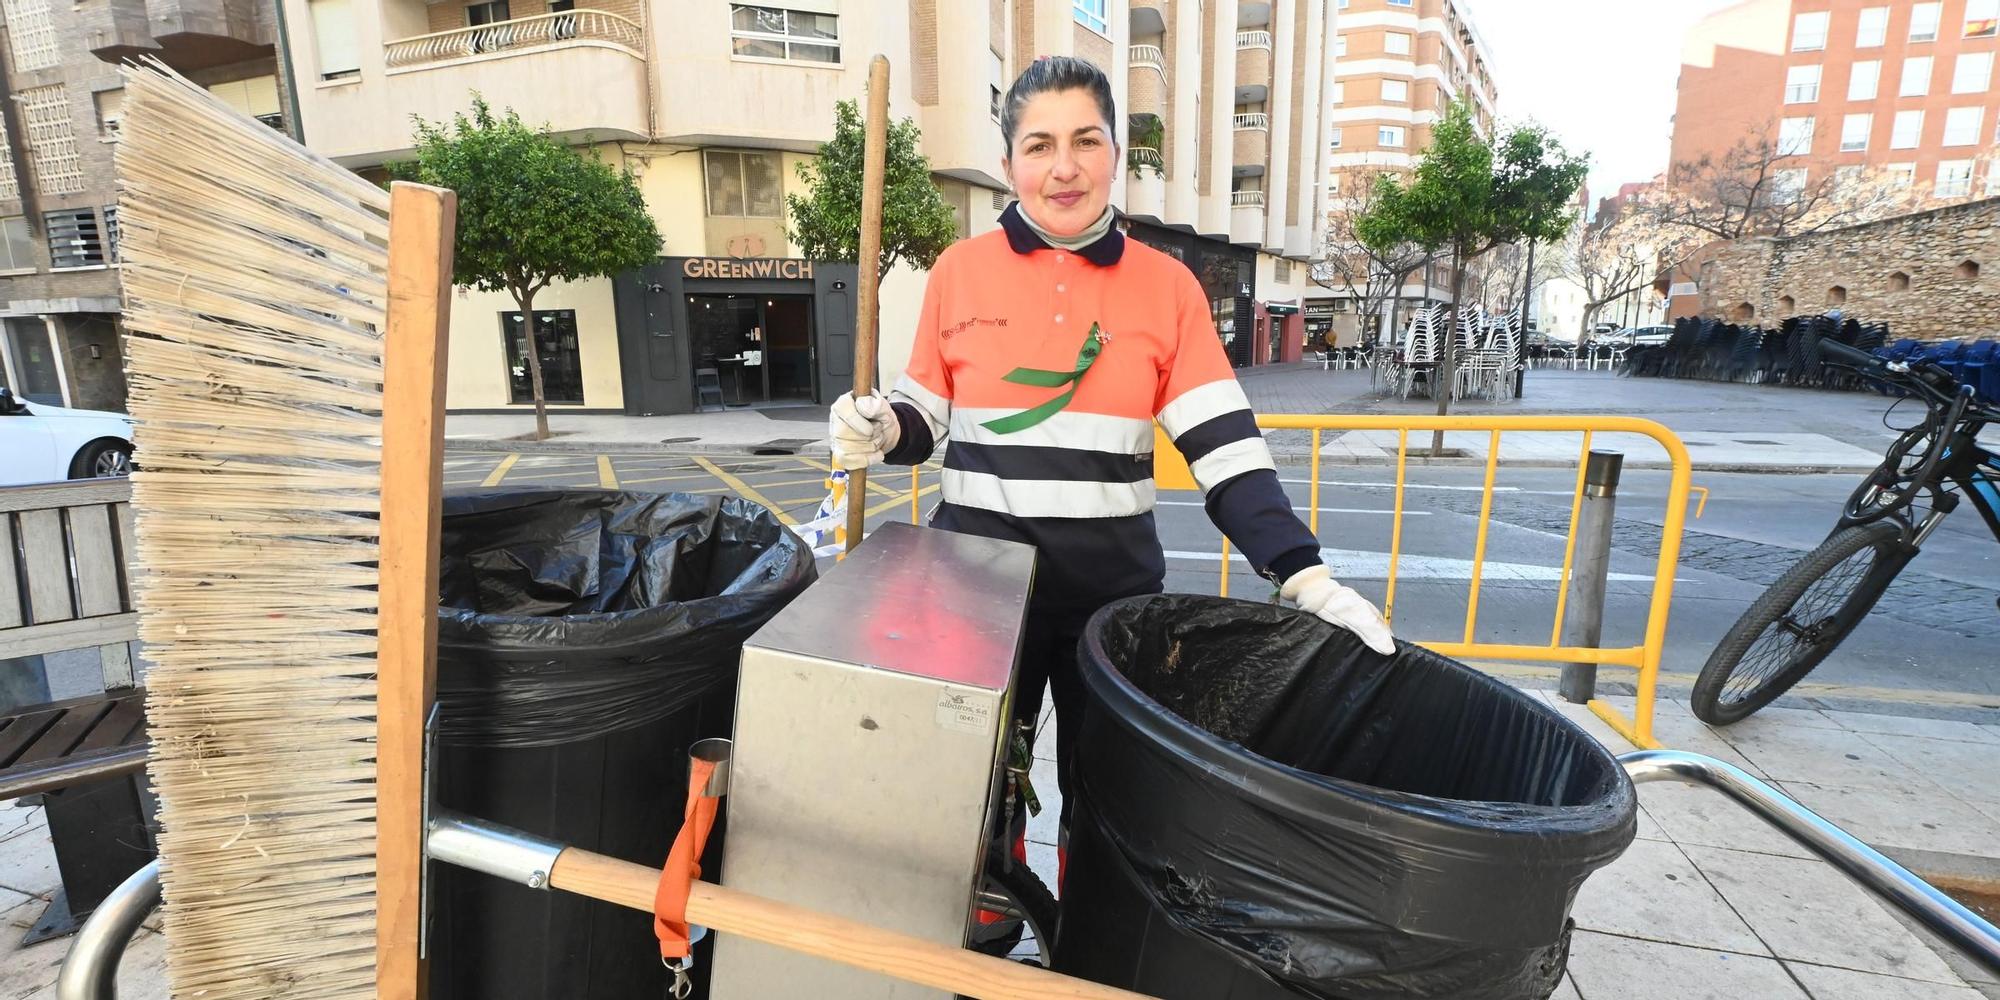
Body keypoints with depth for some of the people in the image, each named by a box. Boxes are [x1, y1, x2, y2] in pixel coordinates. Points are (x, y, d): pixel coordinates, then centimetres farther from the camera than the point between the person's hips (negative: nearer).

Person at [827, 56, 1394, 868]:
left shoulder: (1167, 286, 0)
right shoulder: (959, 271, 0)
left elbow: (1225, 448, -7)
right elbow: (923, 420, 6)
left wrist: (1303, 575, -17)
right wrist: (878, 432, -16)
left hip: (1115, 585, 1)